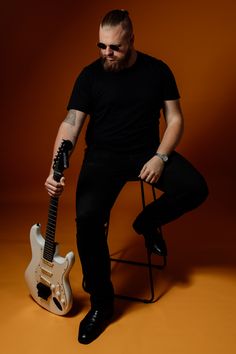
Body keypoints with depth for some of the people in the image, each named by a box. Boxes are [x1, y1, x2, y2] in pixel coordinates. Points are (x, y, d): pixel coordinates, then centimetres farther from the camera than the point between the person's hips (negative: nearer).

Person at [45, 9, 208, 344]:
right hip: (103, 155, -1)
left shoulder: (158, 70, 1)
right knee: (87, 217, -26)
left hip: (148, 152, 2)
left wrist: (160, 157, -15)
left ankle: (148, 222, 10)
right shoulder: (90, 75, -3)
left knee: (195, 188, -23)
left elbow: (175, 119, 3)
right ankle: (101, 302, -6)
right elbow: (71, 124, -10)